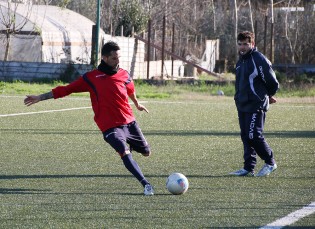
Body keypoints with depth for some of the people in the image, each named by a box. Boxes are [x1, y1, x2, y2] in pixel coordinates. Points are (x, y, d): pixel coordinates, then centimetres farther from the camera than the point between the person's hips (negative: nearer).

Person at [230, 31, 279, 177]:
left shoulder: (259, 60, -12)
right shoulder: (241, 61, 15)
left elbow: (273, 83, -11)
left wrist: (268, 96, 6)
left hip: (256, 106, -9)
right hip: (242, 105, 9)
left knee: (254, 136, -11)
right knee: (246, 137, 8)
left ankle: (270, 163, 4)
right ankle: (248, 168, 11)